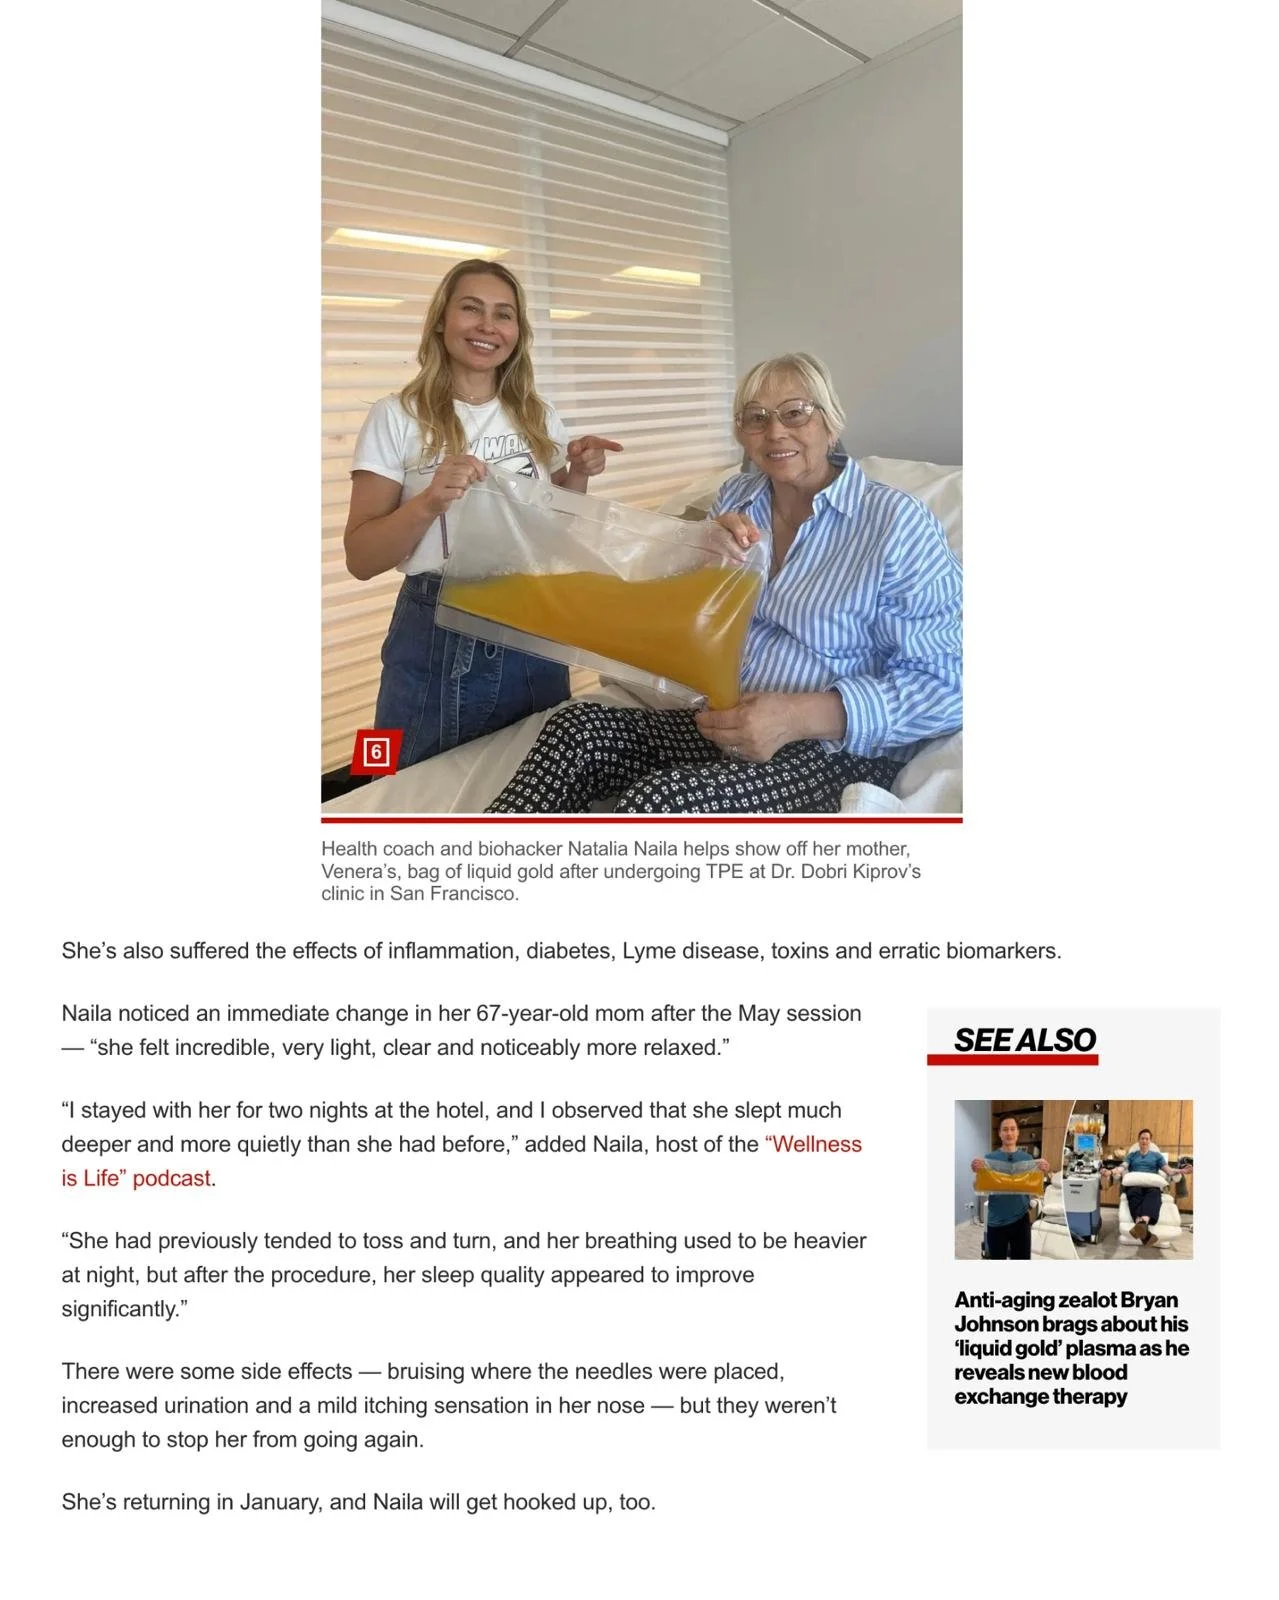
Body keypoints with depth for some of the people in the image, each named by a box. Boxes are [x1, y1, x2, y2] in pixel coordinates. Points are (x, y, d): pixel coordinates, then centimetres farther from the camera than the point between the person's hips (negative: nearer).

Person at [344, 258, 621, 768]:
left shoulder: (539, 417, 7)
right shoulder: (396, 418, -5)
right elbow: (361, 559, -8)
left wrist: (577, 477, -2)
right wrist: (430, 501, -24)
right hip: (438, 639, -3)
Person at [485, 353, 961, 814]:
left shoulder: (897, 522, -9)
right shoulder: (737, 498, 9)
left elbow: (944, 683, -13)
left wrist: (803, 715, -25)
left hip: (836, 751, -6)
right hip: (726, 724, 6)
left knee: (655, 800, -30)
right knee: (578, 725, -18)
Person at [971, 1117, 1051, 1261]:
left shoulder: (1027, 1159, 5)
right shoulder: (989, 1158, 0)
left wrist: (1043, 1173, -17)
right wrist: (978, 1172, -24)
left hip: (1020, 1219, 1)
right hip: (996, 1221, -1)